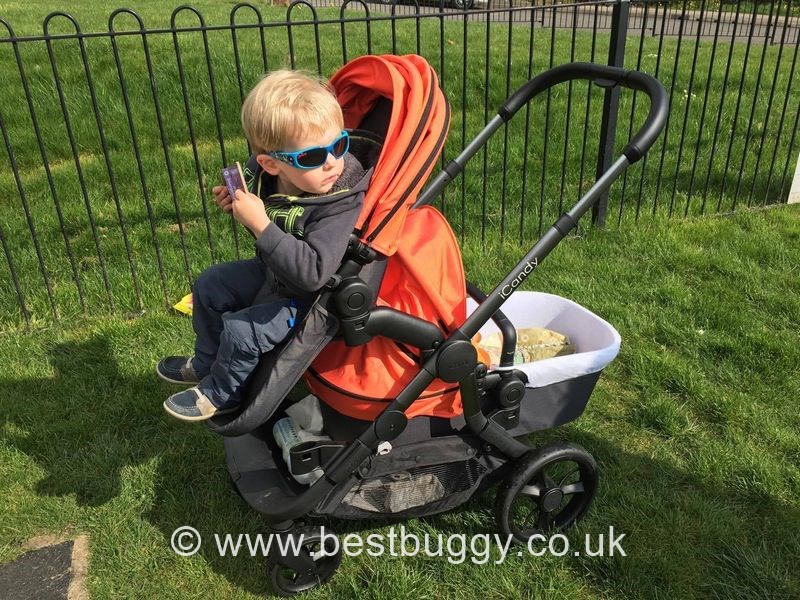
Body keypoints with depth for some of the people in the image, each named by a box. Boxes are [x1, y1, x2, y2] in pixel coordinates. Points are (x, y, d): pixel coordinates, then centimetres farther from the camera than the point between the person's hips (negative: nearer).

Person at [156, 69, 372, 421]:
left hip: (308, 298, -8)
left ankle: (221, 394, 19)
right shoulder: (262, 172, -17)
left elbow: (313, 271, -44)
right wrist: (236, 205, -13)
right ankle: (206, 363, 43)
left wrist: (261, 224, -43)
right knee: (209, 286, 18)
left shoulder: (341, 203, -36)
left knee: (240, 329, -14)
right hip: (273, 272, 8)